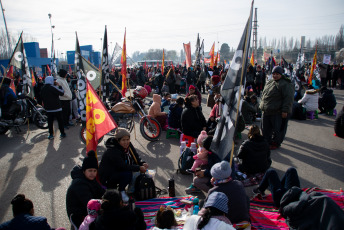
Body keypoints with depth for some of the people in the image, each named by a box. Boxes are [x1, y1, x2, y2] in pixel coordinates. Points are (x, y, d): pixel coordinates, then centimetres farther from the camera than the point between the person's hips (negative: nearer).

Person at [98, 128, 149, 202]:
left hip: (118, 172, 8)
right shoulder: (113, 152, -27)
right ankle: (121, 191, -7)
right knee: (128, 173, -30)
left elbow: (136, 157, -2)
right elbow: (123, 166, -34)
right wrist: (139, 168, -33)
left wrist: (143, 163, -23)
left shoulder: (128, 145, -4)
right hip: (107, 179, -8)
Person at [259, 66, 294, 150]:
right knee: (265, 128, 15)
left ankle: (276, 143, 20)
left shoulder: (286, 84, -12)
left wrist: (285, 110, -21)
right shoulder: (269, 82, 15)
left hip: (277, 112, -8)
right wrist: (262, 105, 22)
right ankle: (267, 141, 31)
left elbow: (288, 98, -18)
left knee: (277, 129, 4)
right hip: (266, 111, 8)